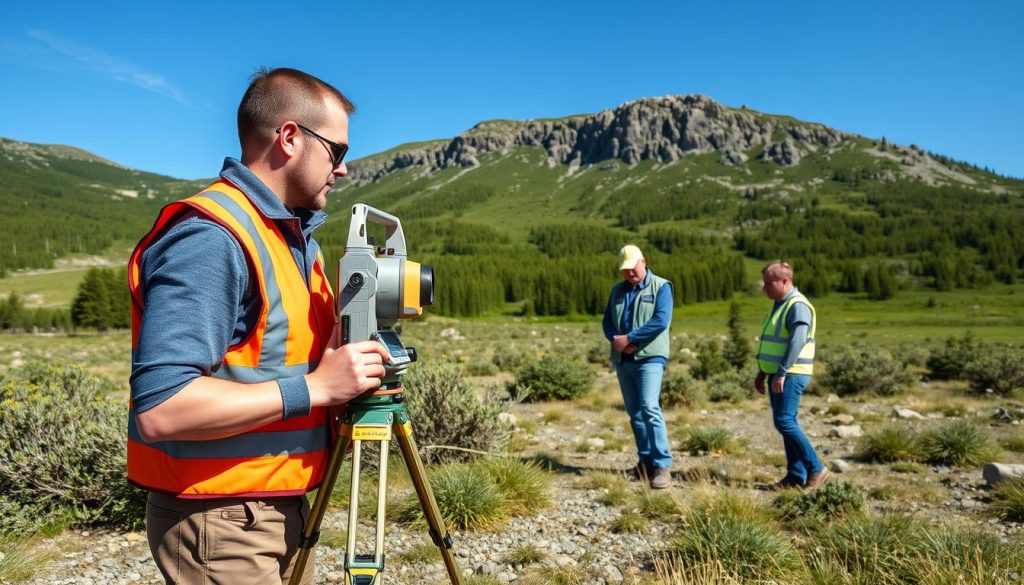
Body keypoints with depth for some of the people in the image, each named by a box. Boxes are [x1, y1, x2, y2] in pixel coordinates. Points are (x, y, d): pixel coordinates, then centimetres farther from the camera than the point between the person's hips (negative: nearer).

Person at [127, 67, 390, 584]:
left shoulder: (298, 233, 8)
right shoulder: (208, 236, -21)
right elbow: (160, 408, -27)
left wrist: (349, 365, -3)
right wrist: (314, 388, -25)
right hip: (220, 519, -8)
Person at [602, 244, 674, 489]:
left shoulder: (660, 287, -2)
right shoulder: (617, 290, 16)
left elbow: (661, 321, -14)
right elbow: (607, 321, 13)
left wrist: (628, 338, -15)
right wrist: (615, 339, -9)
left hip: (649, 358, -6)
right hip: (622, 359, 6)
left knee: (649, 408, -16)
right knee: (634, 412, 9)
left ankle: (662, 465, -10)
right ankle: (646, 462, 19)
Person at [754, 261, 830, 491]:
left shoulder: (798, 306, -13)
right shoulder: (779, 305, 17)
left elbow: (797, 342, -22)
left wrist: (782, 373, -24)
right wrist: (762, 372, 20)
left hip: (791, 375, -10)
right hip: (777, 374, 10)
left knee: (784, 421, -12)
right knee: (787, 423, 9)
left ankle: (816, 469, -3)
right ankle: (796, 475, 13)